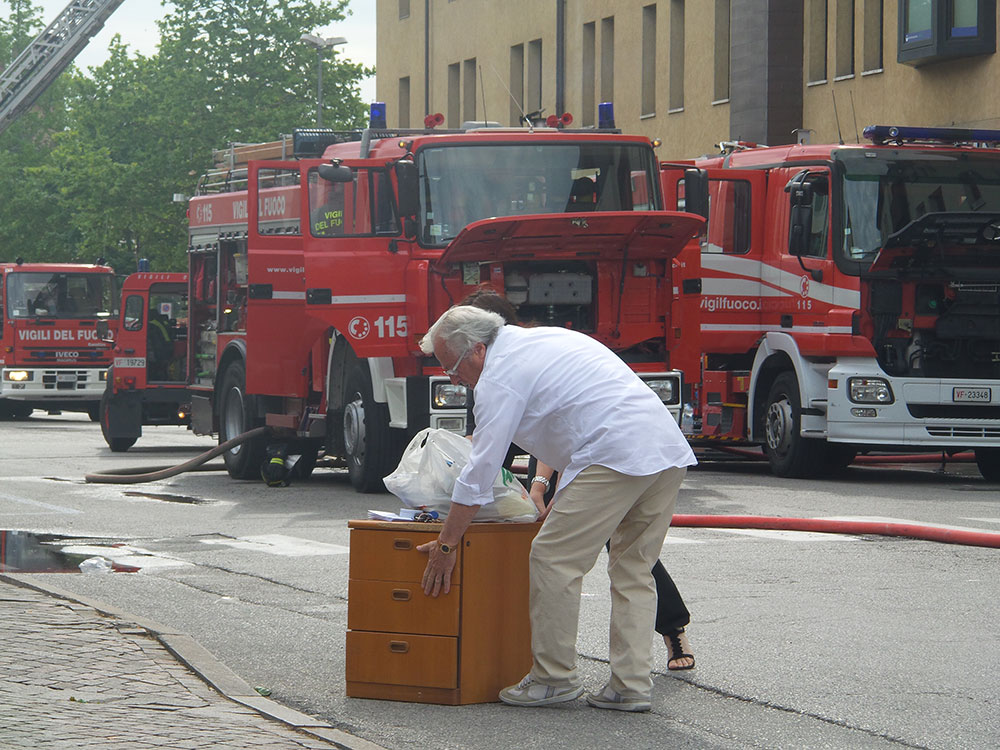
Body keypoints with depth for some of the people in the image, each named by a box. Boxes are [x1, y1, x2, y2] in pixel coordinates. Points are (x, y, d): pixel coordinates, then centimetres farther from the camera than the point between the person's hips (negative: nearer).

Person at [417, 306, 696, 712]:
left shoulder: (500, 376, -2)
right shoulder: (544, 340, 26)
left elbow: (480, 471, -4)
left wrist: (445, 545, 2)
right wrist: (563, 496, 35)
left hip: (618, 457, -10)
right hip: (671, 453, 10)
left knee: (554, 559, -1)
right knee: (633, 568, 14)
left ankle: (554, 677, 4)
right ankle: (631, 686, 12)